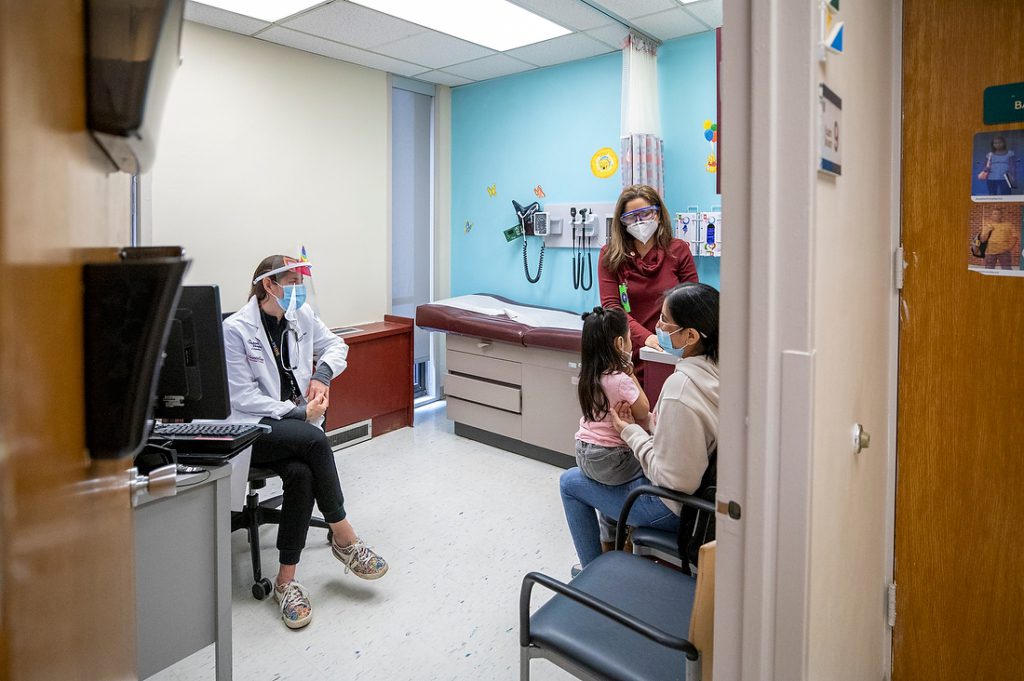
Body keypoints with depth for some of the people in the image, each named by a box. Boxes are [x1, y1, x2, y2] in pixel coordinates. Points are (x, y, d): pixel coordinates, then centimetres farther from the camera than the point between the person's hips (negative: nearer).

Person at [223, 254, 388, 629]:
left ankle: (286, 581, -15)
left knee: (301, 474, -28)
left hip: (295, 424, 5)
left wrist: (322, 374, -2)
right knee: (314, 439, -33)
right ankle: (344, 538, -16)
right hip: (252, 428, -4)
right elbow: (243, 397, -13)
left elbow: (336, 345, 19)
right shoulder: (235, 329, -10)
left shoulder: (302, 316, 5)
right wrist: (299, 412, -18)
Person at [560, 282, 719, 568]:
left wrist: (631, 432, -18)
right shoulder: (716, 368, -7)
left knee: (569, 482, 10)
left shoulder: (681, 386, -33)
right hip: (706, 491, 9)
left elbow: (675, 480, -29)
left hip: (673, 507, -8)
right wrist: (641, 423, -3)